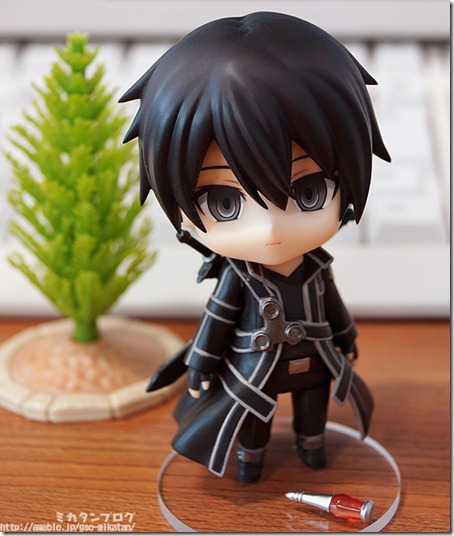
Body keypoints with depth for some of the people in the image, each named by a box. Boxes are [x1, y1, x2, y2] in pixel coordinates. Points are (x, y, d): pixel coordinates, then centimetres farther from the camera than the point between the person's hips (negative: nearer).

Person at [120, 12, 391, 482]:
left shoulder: (316, 267, -21)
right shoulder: (236, 276, -27)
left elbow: (333, 305, -3)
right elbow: (217, 319, -14)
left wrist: (346, 339, 10)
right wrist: (200, 367, -8)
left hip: (313, 361, 3)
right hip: (253, 368, -3)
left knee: (313, 404, 26)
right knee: (252, 416, 20)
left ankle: (311, 443, 53)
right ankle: (251, 454, 46)